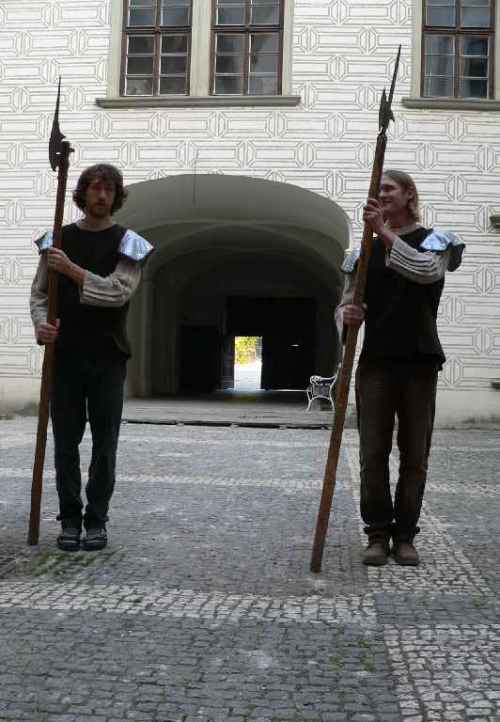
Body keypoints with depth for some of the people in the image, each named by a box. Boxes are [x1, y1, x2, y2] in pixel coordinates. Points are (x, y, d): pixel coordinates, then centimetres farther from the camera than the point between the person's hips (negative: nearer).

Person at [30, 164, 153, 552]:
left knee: (105, 442, 2)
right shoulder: (59, 239, 10)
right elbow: (39, 292, 8)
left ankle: (97, 520, 11)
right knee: (66, 441, 4)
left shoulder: (127, 242, 3)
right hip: (65, 354, 2)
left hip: (107, 356, -1)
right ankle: (70, 518, 14)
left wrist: (72, 269, -16)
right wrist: (41, 323, -12)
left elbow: (119, 291, -11)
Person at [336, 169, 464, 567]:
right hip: (375, 362, 2)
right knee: (373, 453, -1)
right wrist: (347, 315, -15)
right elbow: (344, 306, 9)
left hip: (419, 362, -2)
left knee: (415, 455, 2)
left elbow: (428, 270, -19)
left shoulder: (435, 241, 6)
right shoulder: (365, 251, 13)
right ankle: (378, 534, 9)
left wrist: (384, 233, -24)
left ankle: (405, 535, 12)